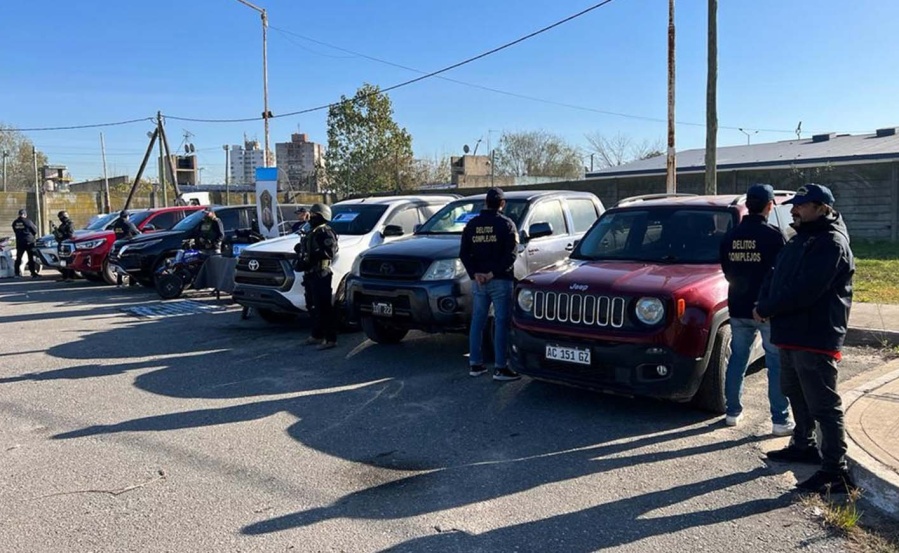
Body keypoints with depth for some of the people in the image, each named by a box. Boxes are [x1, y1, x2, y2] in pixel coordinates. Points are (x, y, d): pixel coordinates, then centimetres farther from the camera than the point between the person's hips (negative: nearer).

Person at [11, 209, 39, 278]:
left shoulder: (15, 223, 3)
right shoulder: (27, 222, -11)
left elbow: (15, 231, 12)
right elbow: (34, 230, -4)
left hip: (19, 242, 5)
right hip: (29, 242, -5)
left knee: (18, 258, 15)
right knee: (31, 258, -2)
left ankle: (17, 272, 18)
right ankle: (33, 273, -5)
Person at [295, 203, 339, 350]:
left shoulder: (326, 232, -10)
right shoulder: (312, 233, 20)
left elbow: (329, 252, -22)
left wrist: (311, 256, -26)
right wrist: (301, 252, 5)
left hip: (321, 275, -10)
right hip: (310, 274, 10)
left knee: (324, 308, -9)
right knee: (313, 307, 17)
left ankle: (330, 339, -6)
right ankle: (317, 335, 29)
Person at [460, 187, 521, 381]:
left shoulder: (472, 224, 9)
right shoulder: (506, 224, -5)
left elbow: (464, 253, 4)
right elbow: (511, 254, -14)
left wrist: (475, 274, -4)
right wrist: (494, 273, -14)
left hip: (478, 281, 5)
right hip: (500, 281, -5)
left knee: (477, 322, 11)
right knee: (501, 323, -1)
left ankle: (475, 364, 16)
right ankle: (500, 367, -2)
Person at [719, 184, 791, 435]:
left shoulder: (731, 236, 4)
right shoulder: (773, 235, -12)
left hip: (738, 308, 5)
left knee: (737, 359, 14)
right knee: (777, 363, 2)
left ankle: (732, 412, 20)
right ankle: (780, 420, 4)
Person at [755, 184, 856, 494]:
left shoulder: (831, 243, -15)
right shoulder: (801, 240, 17)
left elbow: (804, 290, -25)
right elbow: (776, 276, 16)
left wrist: (767, 309, -16)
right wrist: (764, 302, -3)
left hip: (816, 338, -10)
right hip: (792, 334, 10)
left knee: (824, 405, -6)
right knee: (796, 394, 22)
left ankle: (836, 472, 0)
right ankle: (803, 446, 38)